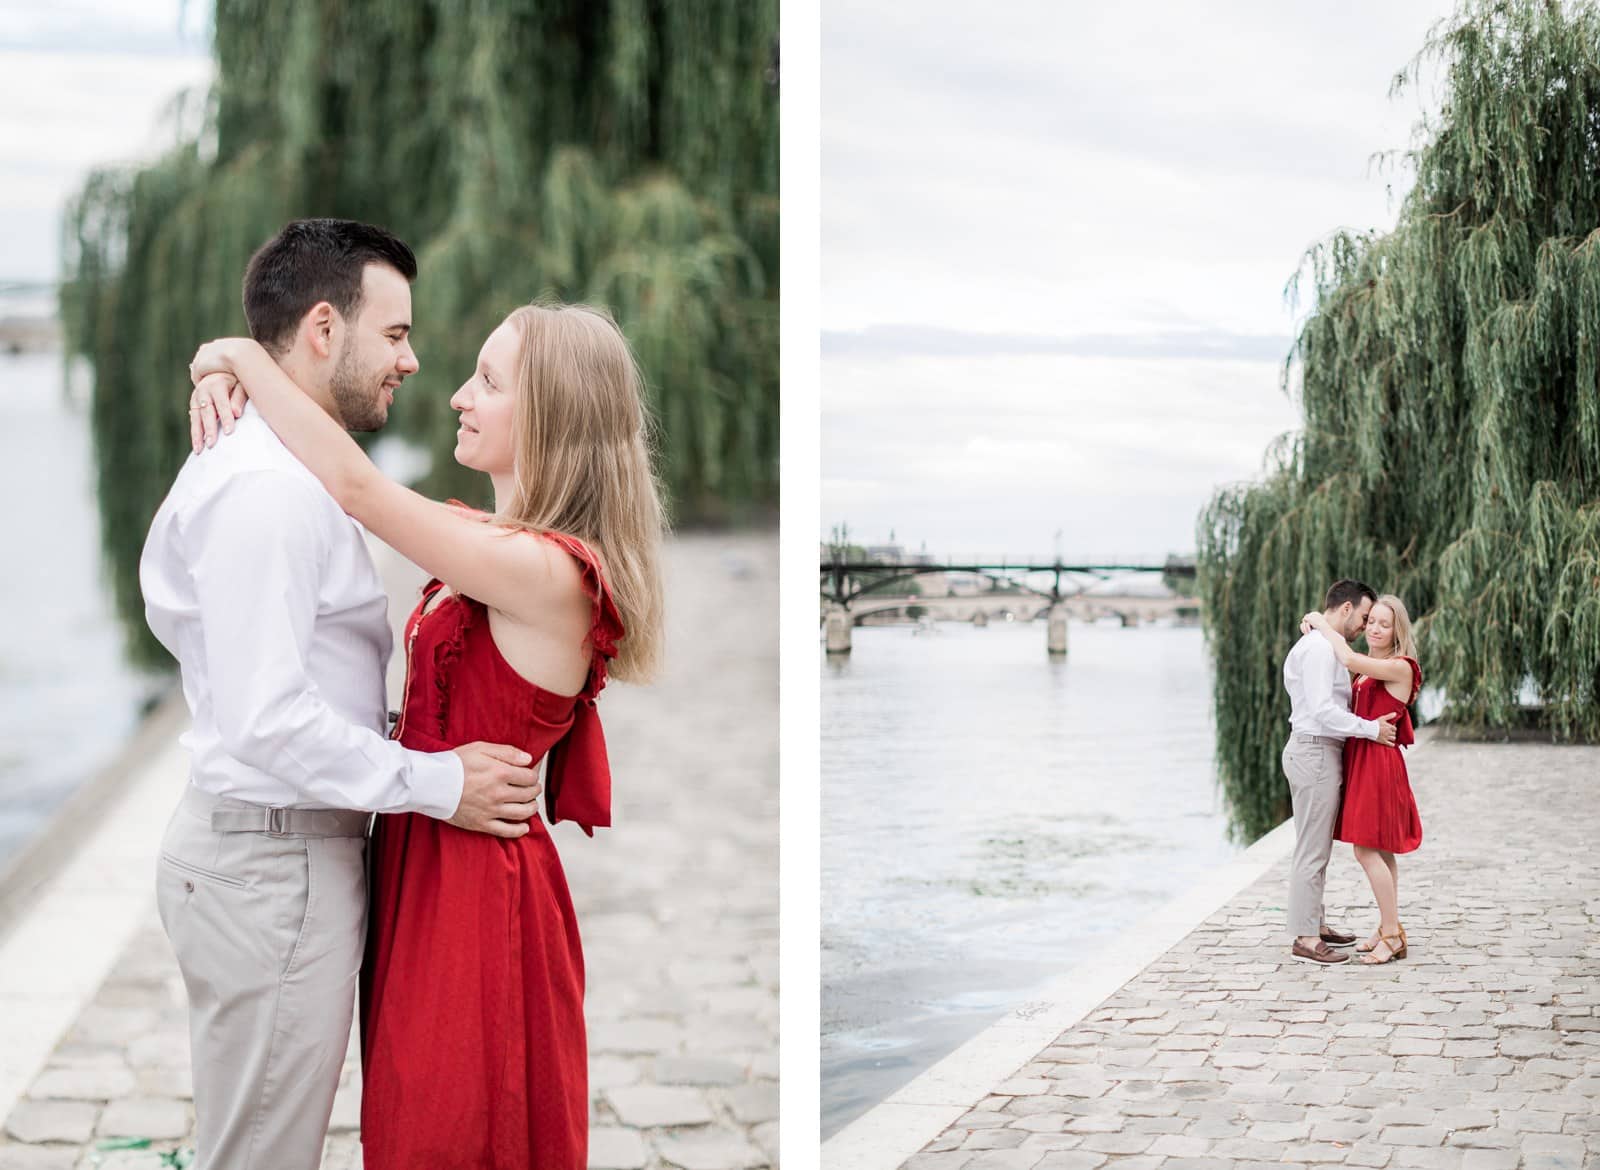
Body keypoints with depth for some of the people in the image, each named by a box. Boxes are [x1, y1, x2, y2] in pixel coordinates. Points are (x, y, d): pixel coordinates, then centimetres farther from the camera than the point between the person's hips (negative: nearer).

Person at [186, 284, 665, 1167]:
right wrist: (229, 385, -1)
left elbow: (354, 485, -24)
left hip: (475, 880, -9)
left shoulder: (548, 573, -23)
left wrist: (240, 357, -13)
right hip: (421, 858, 9)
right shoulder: (492, 540, 5)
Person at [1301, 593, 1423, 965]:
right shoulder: (1369, 669, 14)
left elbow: (1348, 659, -23)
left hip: (1379, 762, -9)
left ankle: (1392, 935, -5)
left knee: (1367, 848, -10)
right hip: (1360, 759, 9)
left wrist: (1321, 623, -12)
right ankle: (1389, 930, 18)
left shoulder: (1400, 668, -13)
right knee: (1379, 851, 12)